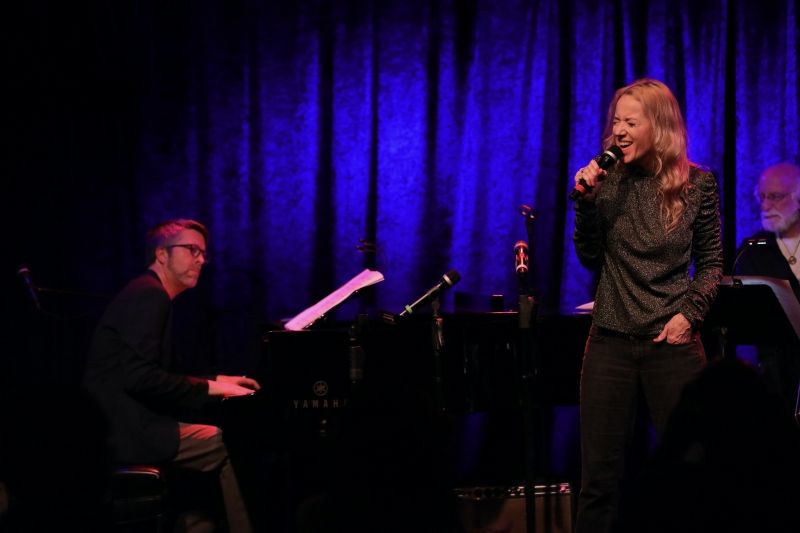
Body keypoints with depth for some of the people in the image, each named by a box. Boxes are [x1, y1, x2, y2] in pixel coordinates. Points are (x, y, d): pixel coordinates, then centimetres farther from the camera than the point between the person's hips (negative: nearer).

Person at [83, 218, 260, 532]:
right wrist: (210, 387, -14)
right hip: (130, 432, -10)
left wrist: (215, 382, 12)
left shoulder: (149, 296, 20)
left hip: (133, 425, 10)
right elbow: (140, 377, -23)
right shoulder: (149, 295, -12)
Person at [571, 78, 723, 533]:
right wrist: (586, 202, -10)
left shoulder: (697, 184, -3)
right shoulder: (608, 180, 2)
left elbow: (711, 263, 5)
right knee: (599, 473, 3)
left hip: (673, 342, -2)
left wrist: (690, 313, -10)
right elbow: (591, 260, 2)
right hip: (611, 340, 2)